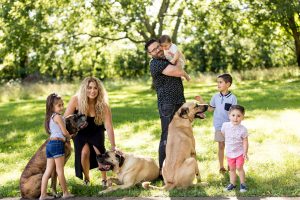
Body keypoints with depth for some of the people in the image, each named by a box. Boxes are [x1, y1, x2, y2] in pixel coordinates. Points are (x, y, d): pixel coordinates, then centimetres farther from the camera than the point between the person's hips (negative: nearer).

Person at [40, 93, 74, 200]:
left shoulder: (50, 117, 19)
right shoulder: (58, 116, -9)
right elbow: (65, 132, -7)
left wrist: (66, 136, 19)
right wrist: (69, 137, 13)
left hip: (50, 143, 9)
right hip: (57, 143, -9)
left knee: (48, 170, 7)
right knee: (60, 170, -2)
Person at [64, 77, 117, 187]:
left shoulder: (103, 105, -26)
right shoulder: (76, 100, -26)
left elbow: (109, 126, -27)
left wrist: (113, 146, -30)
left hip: (96, 132, 0)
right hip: (80, 132, 0)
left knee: (99, 151, -20)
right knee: (84, 152, -20)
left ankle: (104, 179, 2)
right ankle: (86, 178, 6)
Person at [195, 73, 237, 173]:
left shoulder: (232, 98, -8)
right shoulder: (215, 97, 3)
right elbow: (211, 109, 12)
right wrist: (202, 101, 3)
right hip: (219, 126, 2)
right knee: (221, 146, 8)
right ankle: (221, 167, 16)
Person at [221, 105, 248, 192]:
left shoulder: (243, 129, -19)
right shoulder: (225, 125, -12)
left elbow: (245, 141, -12)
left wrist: (245, 152, -16)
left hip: (240, 152, -3)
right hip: (229, 152, 3)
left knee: (239, 168, 1)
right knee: (232, 169, 14)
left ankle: (242, 184, 17)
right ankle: (232, 184, 26)